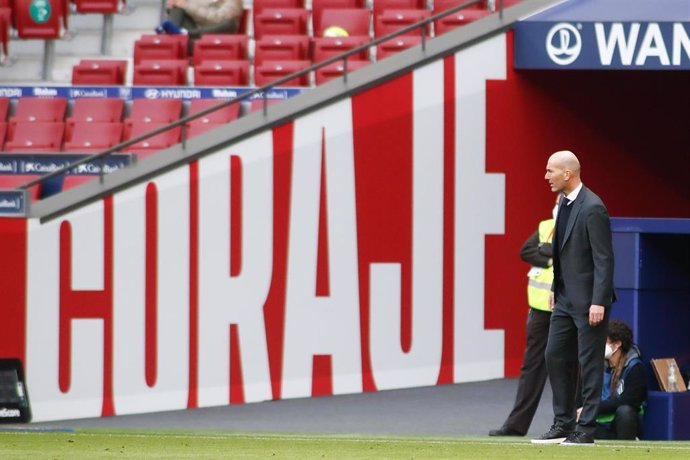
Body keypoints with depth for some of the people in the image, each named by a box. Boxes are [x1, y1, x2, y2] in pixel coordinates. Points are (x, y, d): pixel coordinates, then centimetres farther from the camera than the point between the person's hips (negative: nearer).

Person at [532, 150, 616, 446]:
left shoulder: (592, 208, -18)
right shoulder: (565, 203, 9)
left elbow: (604, 259, -19)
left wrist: (599, 302, -21)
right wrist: (555, 288, 17)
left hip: (588, 300, -9)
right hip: (566, 299, 9)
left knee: (589, 364, -2)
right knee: (556, 357, 10)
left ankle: (586, 430, 2)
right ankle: (563, 425, 17)